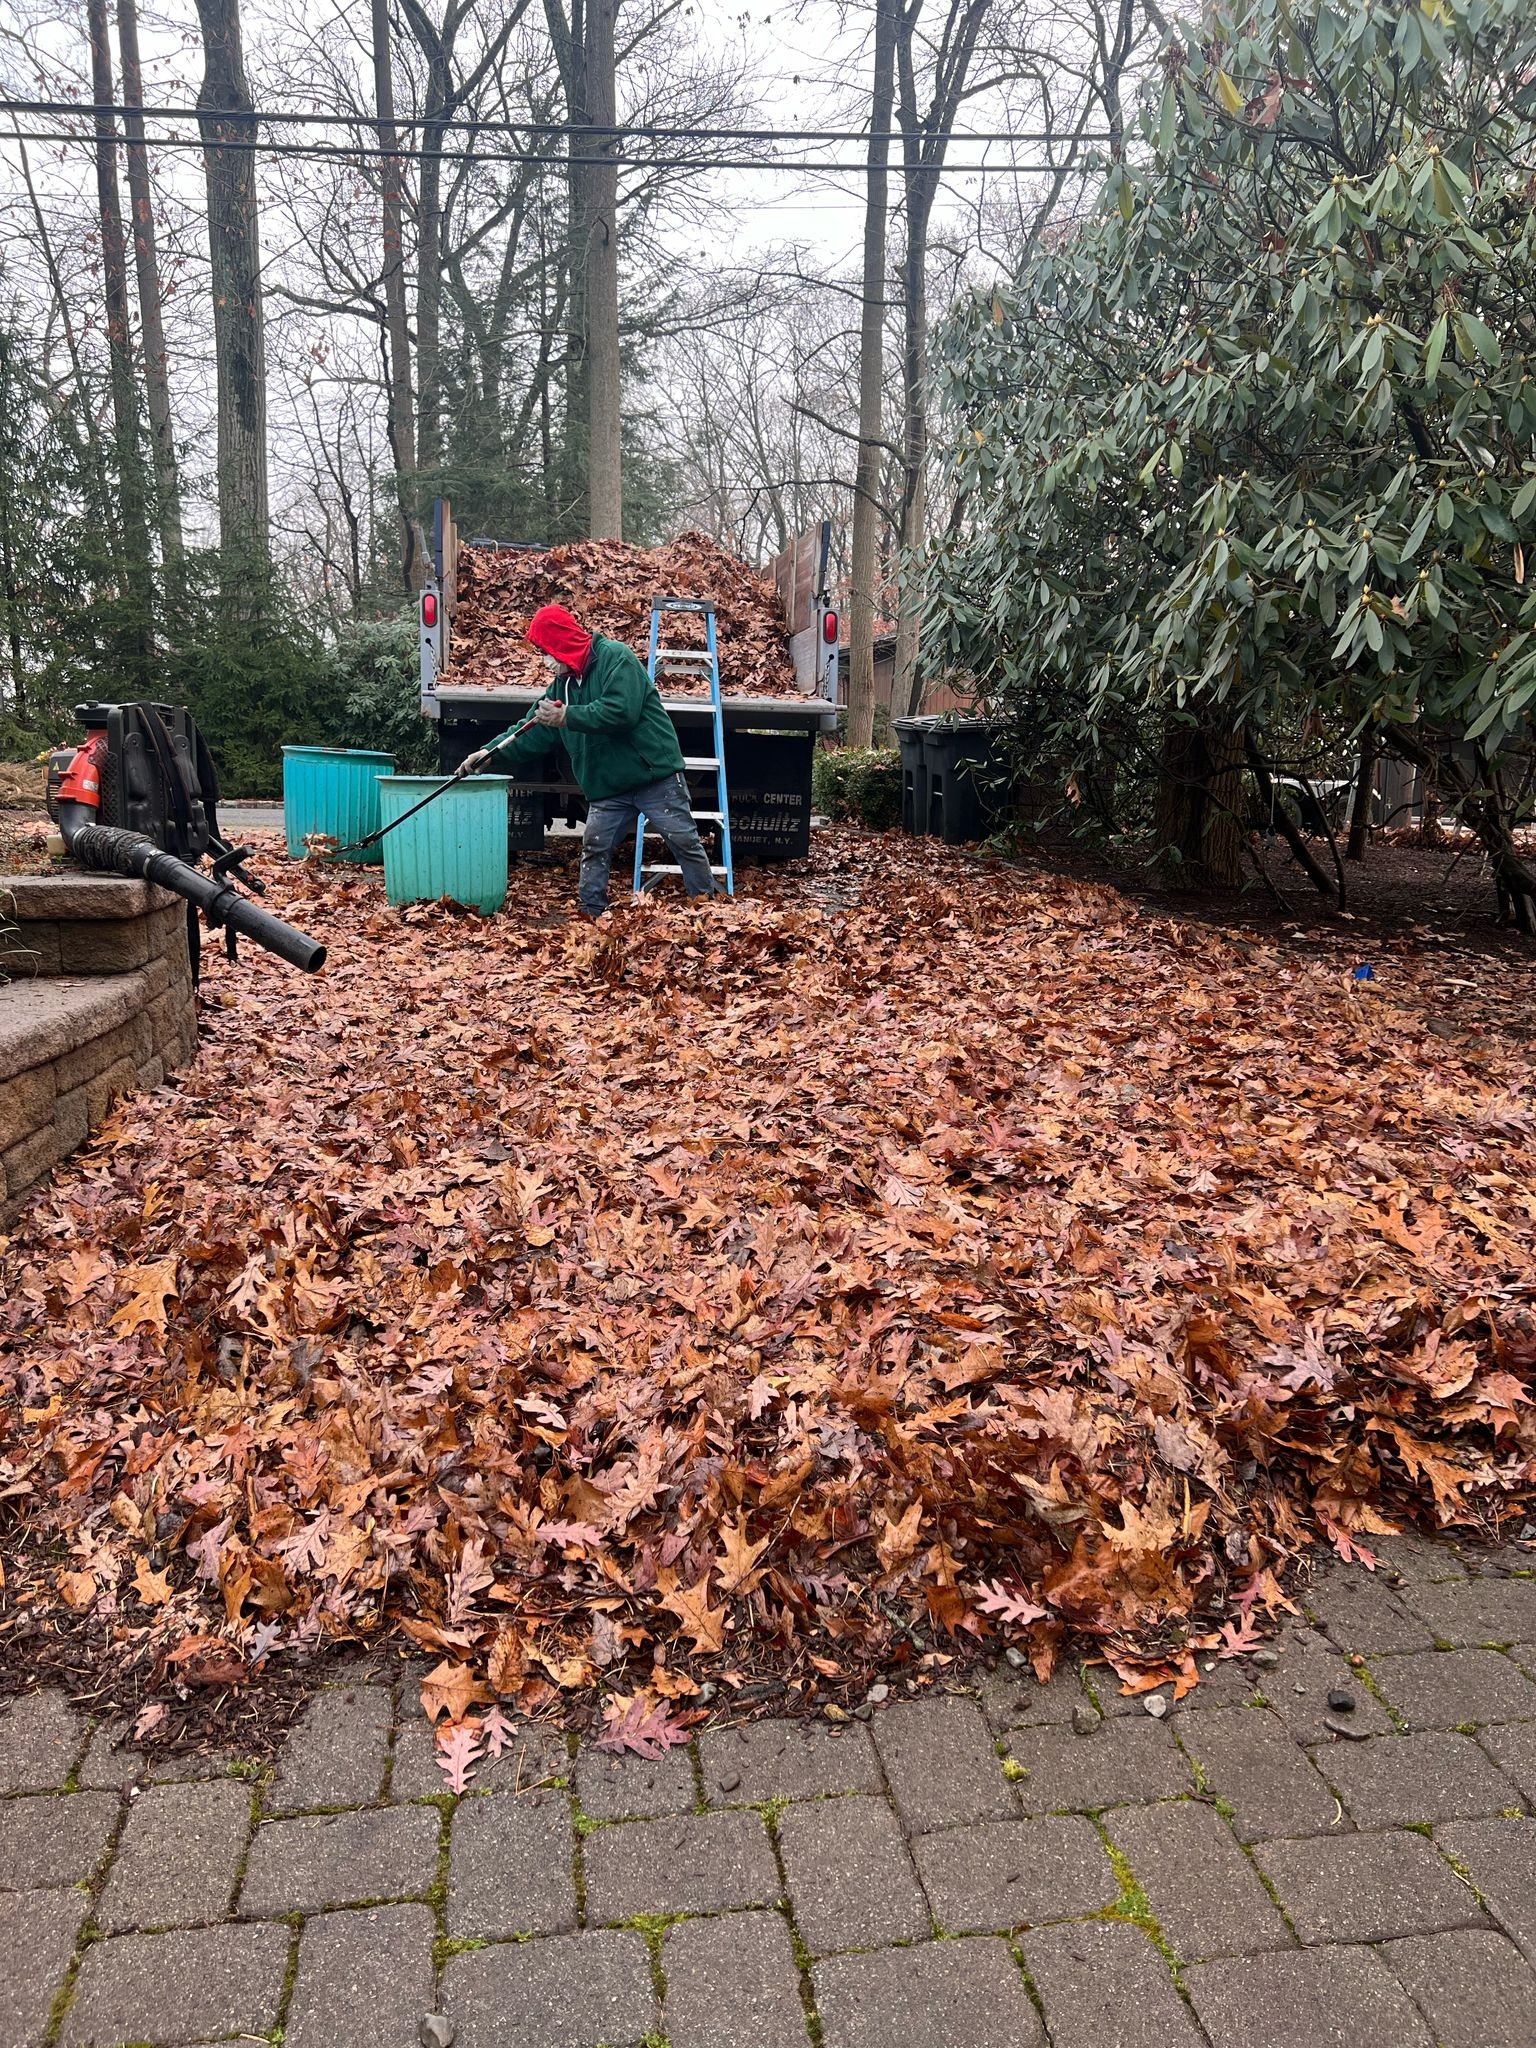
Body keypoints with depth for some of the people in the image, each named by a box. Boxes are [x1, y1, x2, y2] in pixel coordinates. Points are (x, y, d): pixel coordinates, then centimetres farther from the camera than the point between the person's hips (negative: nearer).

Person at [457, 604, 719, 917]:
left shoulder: (616, 657, -11)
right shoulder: (562, 684, 12)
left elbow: (621, 711, -25)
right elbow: (531, 732, 12)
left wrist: (568, 716, -21)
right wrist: (492, 752, 0)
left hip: (655, 774, -7)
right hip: (609, 786, 7)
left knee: (684, 842, -1)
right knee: (594, 849, 4)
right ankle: (591, 915, 12)